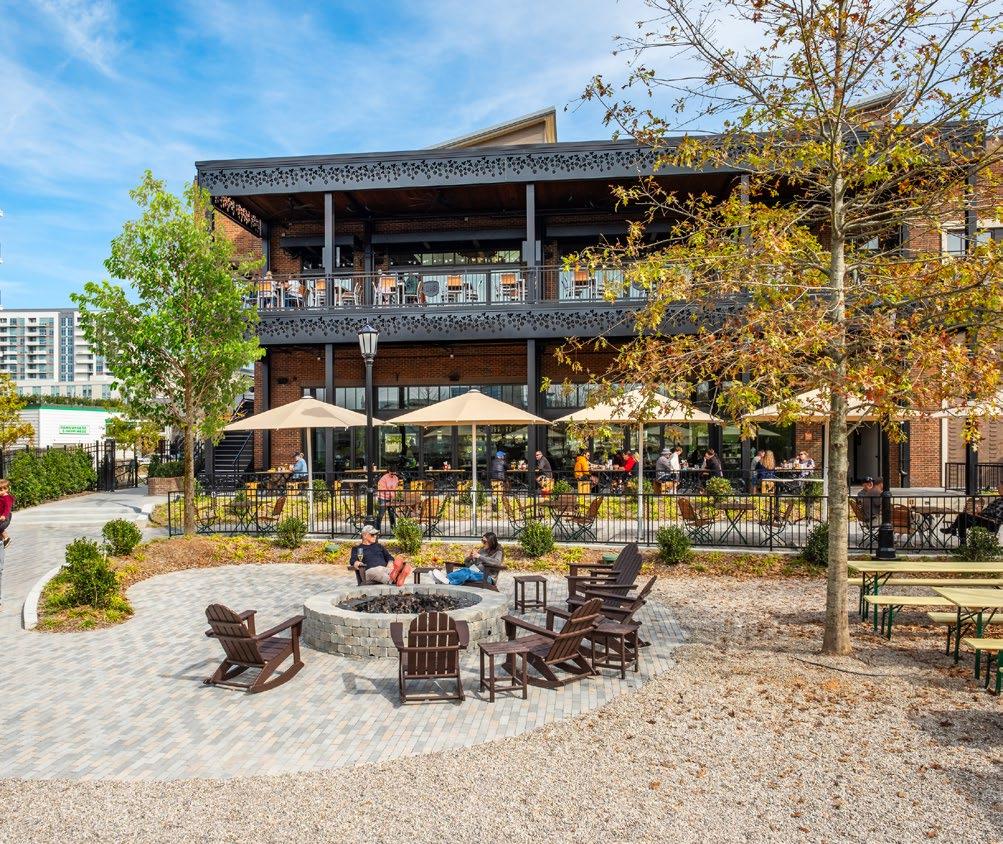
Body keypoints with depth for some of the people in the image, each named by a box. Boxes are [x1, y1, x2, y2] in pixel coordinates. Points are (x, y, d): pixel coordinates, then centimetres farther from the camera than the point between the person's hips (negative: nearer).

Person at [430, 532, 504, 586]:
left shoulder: (497, 552, 7)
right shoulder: (481, 550, 23)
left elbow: (497, 562, -18)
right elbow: (466, 562, 24)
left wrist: (479, 556, -16)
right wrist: (469, 556, -1)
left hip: (486, 576, -6)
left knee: (466, 572, -35)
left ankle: (447, 579, -53)